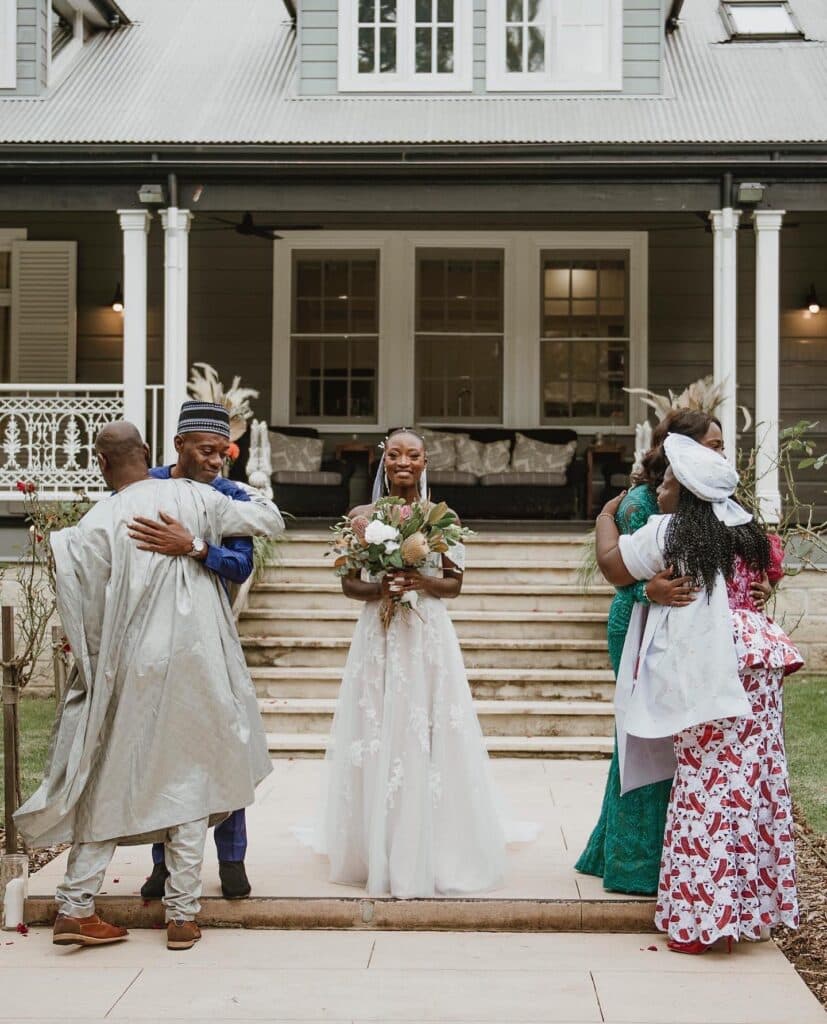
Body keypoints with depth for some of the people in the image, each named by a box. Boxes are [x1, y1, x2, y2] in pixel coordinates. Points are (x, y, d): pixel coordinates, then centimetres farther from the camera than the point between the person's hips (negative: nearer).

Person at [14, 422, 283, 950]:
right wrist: (257, 499, 30)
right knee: (188, 781, 10)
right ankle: (183, 914, 11)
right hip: (195, 664, 0)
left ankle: (76, 906, 11)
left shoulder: (95, 524, -6)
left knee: (108, 782, 12)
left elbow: (89, 617, -4)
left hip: (130, 670, 0)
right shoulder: (193, 498, -3)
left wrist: (96, 669, 12)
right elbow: (270, 521, 8)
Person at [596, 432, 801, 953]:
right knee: (755, 780, 10)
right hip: (759, 657, 6)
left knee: (707, 784, -4)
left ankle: (700, 917, -1)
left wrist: (607, 516, 22)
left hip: (705, 670, -6)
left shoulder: (668, 531, -5)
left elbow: (612, 564, 5)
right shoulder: (748, 530, 12)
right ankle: (755, 902, 19)